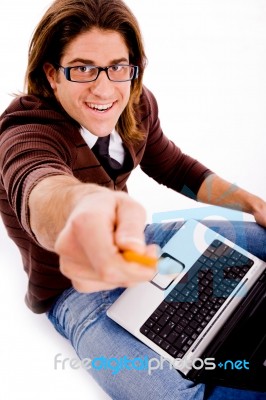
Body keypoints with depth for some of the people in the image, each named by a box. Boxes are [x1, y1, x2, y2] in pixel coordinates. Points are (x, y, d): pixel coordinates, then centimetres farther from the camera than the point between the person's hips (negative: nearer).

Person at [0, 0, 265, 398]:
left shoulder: (137, 105, -6)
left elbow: (176, 168, 8)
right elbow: (38, 188, -49)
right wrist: (81, 204, -74)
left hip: (133, 243, 7)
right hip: (77, 285, -6)